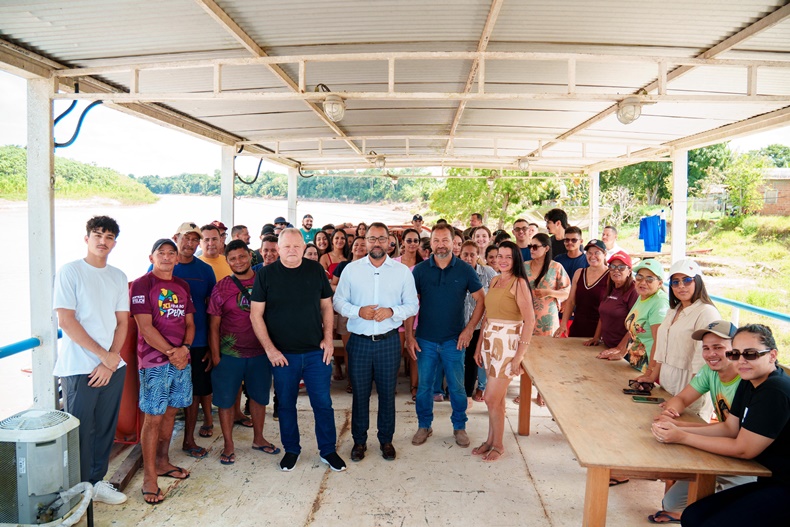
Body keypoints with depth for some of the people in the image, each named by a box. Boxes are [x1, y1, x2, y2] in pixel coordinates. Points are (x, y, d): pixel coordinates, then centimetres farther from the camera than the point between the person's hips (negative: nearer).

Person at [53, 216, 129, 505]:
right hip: (79, 368, -5)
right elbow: (65, 321, -11)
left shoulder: (118, 277, 10)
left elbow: (122, 322, 8)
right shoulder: (70, 272, -4)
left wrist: (112, 359, -6)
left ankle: (97, 481, 26)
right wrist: (104, 355, -12)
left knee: (105, 427, 11)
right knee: (80, 430, 3)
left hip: (112, 366, 5)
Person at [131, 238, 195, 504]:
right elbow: (145, 328, -13)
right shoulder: (141, 285, -6)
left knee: (170, 412, 15)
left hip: (181, 360, 6)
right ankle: (149, 476, 8)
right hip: (154, 362, -6)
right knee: (153, 417, -2)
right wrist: (171, 352, -13)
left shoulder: (182, 286, 13)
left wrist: (184, 348, -6)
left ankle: (162, 462, 30)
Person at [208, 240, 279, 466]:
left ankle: (258, 438, 34)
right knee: (226, 400, 6)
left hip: (260, 352, 2)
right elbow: (214, 325, -2)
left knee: (259, 397, 15)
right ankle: (228, 445, 24)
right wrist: (215, 356, -6)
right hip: (229, 354, -2)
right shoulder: (221, 287, -4)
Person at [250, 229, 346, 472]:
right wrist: (269, 348, -9)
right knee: (286, 404, 12)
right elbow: (256, 314, -3)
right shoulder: (266, 274, -3)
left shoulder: (316, 270, 2)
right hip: (282, 354, -1)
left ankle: (328, 450, 24)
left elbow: (326, 306, 8)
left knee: (323, 404, 7)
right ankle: (291, 450, 31)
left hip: (316, 352, 1)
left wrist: (328, 338, -2)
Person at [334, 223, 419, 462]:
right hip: (359, 341, 0)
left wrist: (392, 312, -16)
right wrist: (358, 311, -15)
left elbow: (412, 306, 3)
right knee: (360, 393, 10)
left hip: (389, 341, 0)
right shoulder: (351, 269, 2)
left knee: (387, 393, 10)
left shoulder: (402, 271, 2)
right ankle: (359, 440, 27)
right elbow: (338, 302, 3)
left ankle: (386, 440, 28)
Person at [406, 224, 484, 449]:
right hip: (425, 339, 1)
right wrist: (409, 335, -4)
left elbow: (480, 300, 1)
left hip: (454, 340, -1)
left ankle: (459, 427, 28)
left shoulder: (465, 270, -3)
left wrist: (469, 329, -7)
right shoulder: (420, 270, -2)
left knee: (457, 386, 9)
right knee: (424, 386, 10)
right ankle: (424, 426, 28)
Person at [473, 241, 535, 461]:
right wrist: (479, 346, 13)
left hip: (507, 343, -6)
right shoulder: (494, 280, 11)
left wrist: (519, 355, -16)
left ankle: (498, 445, 18)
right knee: (497, 397, 15)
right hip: (490, 341, 6)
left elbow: (529, 321, -15)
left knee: (492, 398, -1)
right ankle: (491, 440, 27)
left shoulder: (519, 283, -11)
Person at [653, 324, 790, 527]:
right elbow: (729, 428, 8)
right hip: (768, 481, 8)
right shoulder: (749, 383, 6)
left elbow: (742, 449, -19)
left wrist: (682, 437, -15)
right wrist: (678, 429, -5)